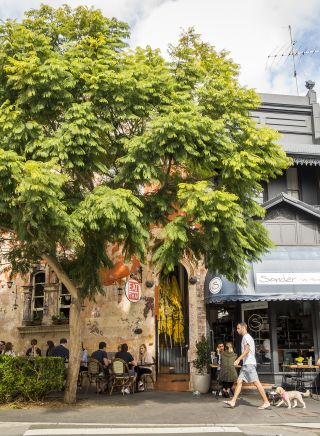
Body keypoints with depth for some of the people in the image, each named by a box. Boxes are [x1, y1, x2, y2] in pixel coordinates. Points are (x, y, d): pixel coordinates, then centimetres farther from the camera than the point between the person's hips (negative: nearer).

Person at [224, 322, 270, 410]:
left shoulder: (246, 337, -10)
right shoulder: (248, 337, 21)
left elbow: (247, 350, -22)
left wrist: (238, 359, -27)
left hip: (249, 364, -10)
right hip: (246, 364, 10)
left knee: (256, 382, -8)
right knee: (239, 381, 5)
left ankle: (266, 402, -3)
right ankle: (233, 401, 3)